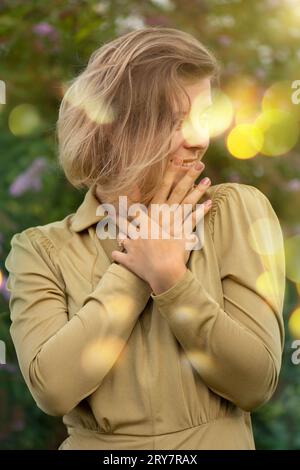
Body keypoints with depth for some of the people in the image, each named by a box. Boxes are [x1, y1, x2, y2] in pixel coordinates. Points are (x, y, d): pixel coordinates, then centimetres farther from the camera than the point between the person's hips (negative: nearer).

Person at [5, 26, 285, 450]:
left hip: (218, 440, 0)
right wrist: (135, 270, -11)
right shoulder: (41, 249, 0)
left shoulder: (239, 211, -2)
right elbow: (53, 387, -13)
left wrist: (171, 278, -17)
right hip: (94, 443, 0)